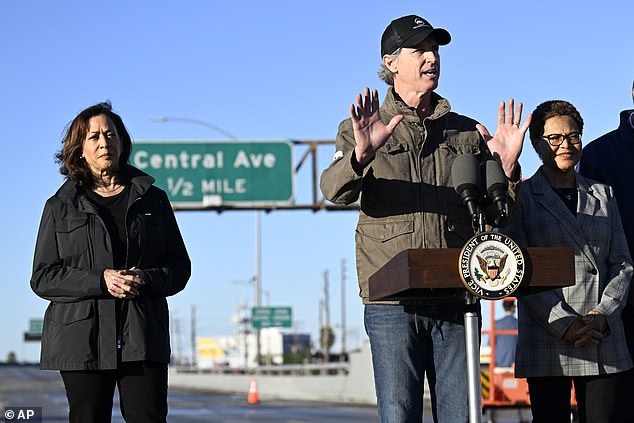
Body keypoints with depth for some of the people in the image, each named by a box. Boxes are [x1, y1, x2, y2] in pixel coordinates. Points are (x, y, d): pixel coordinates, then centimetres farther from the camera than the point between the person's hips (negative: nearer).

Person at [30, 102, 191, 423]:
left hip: (143, 337, 1)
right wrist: (101, 280, -13)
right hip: (82, 339, 0)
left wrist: (147, 280, -11)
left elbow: (179, 266, 12)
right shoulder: (61, 207, 9)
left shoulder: (153, 199, 13)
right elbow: (43, 278, 3)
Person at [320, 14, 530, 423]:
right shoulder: (361, 131, 9)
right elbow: (334, 190, -10)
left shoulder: (467, 132, 16)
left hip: (456, 299, 3)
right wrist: (361, 155, -31)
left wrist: (507, 166, -9)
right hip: (393, 301, -2)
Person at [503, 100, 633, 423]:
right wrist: (564, 323, -13)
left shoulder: (603, 195, 16)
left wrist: (603, 315, -6)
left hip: (604, 338, 3)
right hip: (547, 341, -3)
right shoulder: (522, 197, 4)